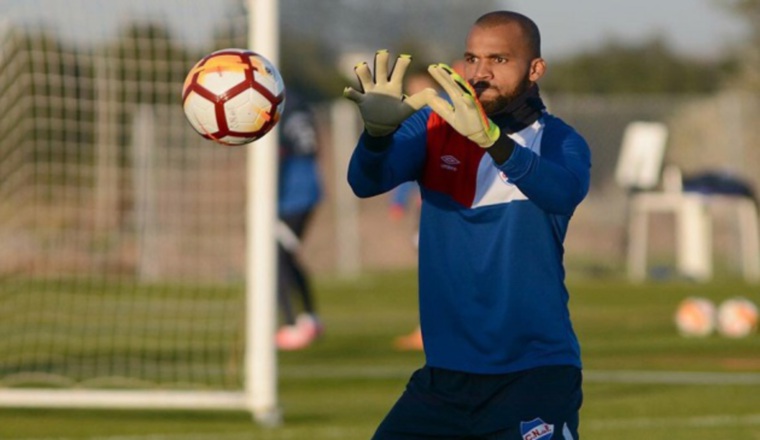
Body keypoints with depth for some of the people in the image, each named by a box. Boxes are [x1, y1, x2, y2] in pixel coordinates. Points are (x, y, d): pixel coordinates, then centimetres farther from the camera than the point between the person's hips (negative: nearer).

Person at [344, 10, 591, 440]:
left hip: (536, 376, -3)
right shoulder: (434, 127, 4)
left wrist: (492, 139, -44)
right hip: (444, 376, 4)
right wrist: (378, 131, -36)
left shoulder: (560, 142, -4)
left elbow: (564, 192, -27)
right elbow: (367, 181, -13)